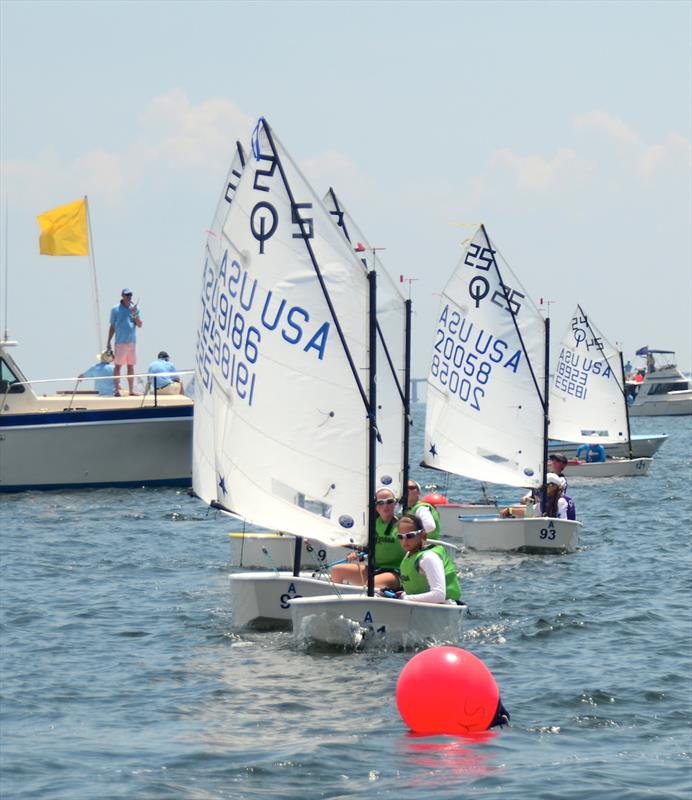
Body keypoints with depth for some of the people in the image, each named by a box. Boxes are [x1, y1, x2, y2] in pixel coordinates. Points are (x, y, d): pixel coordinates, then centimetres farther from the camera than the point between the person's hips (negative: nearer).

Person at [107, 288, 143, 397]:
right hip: (120, 342, -3)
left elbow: (139, 325, 4)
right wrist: (109, 342, 2)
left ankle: (131, 390, 11)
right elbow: (112, 326, 5)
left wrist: (135, 315, -12)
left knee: (131, 367, 8)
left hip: (132, 342, 3)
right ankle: (116, 389, -4)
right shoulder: (115, 309, 2)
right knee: (118, 366, -5)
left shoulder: (135, 309, 9)